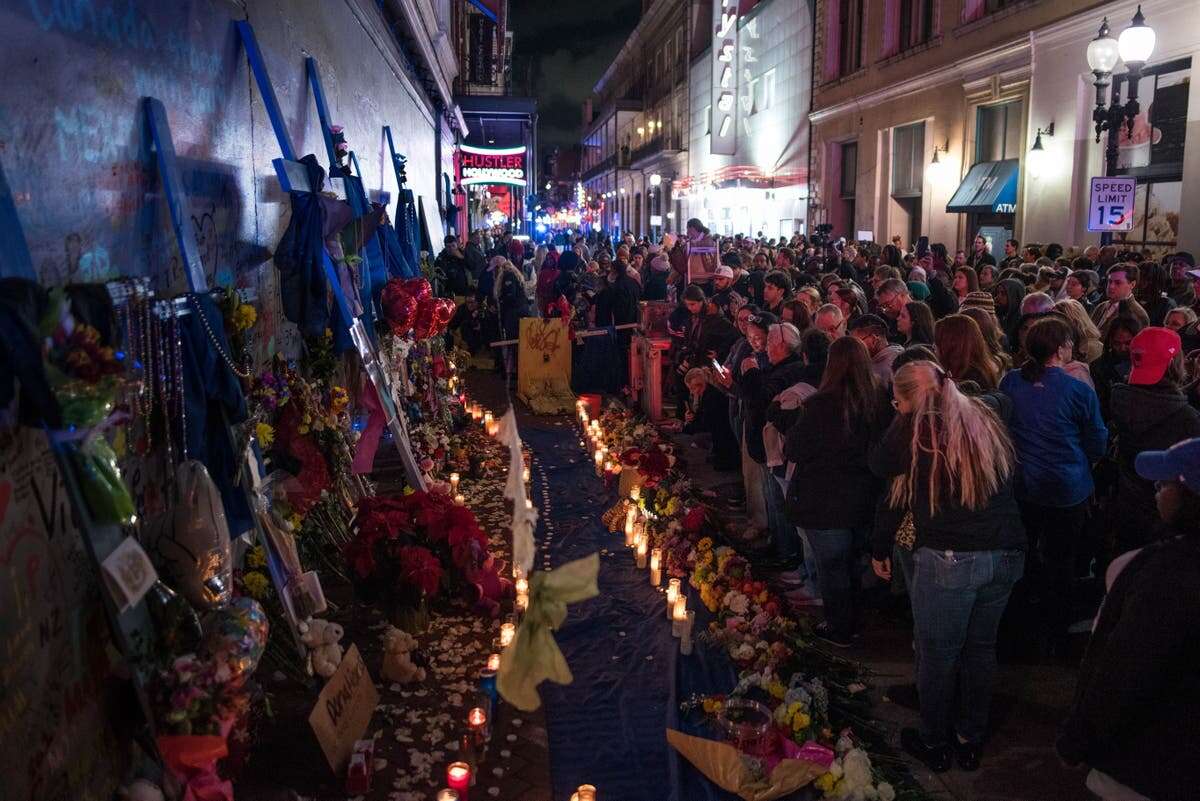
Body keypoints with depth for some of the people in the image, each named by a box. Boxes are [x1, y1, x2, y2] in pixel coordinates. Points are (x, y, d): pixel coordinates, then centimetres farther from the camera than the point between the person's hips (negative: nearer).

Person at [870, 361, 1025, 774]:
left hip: (949, 557, -6)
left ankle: (934, 744, 25)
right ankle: (971, 740, 32)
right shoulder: (984, 418, 13)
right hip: (1007, 552, 6)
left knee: (937, 653, 11)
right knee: (981, 647, 20)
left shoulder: (915, 425, -5)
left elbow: (879, 466, 9)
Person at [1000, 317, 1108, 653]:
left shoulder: (1010, 382, -10)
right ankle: (1055, 634, 24)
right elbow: (1097, 445, -8)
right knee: (1060, 562, 12)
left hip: (1020, 484, 4)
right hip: (1067, 488, -4)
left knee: (1022, 552, 25)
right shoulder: (1080, 391, -20)